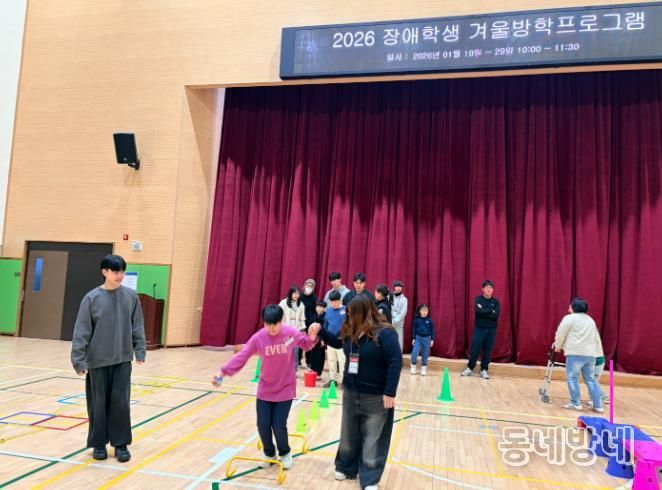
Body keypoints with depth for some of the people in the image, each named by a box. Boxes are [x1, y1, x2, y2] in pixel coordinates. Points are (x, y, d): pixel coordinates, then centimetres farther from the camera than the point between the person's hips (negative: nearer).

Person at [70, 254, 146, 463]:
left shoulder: (131, 296, -1)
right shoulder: (92, 298, -7)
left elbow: (138, 326, 6)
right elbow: (81, 331, -8)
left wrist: (140, 350, 3)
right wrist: (79, 359, -11)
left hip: (123, 359, 1)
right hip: (98, 360, -1)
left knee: (121, 402, 3)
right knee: (99, 403, 9)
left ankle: (120, 443, 17)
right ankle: (99, 443, 25)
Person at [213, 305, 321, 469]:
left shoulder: (291, 333, -17)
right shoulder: (258, 338, -16)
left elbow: (306, 345, 0)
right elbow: (241, 356, -13)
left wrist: (312, 337, -22)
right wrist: (223, 372, -20)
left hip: (285, 389, -2)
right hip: (265, 390, 2)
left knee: (279, 426, -3)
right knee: (263, 425, 4)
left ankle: (285, 453, 29)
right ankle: (269, 454, 34)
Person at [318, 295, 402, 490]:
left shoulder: (384, 333, -21)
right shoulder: (350, 332, 0)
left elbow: (396, 362, -23)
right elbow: (337, 342, 20)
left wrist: (390, 393, -24)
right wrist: (320, 331, 6)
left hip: (375, 397, -6)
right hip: (350, 392, 6)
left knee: (373, 438, 6)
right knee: (349, 434, 20)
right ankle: (345, 467, 39)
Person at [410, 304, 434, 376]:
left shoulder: (430, 321, -4)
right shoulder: (417, 320, -4)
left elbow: (432, 330, 2)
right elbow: (414, 329, 3)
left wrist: (432, 340, 0)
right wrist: (413, 338, 1)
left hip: (427, 339, 0)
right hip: (418, 338, 0)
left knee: (425, 355, 8)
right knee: (414, 353, -8)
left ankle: (424, 369, 20)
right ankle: (413, 367, 13)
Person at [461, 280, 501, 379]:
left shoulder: (496, 302, 3)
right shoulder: (478, 299, 1)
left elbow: (496, 315, -12)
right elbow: (477, 311, -17)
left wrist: (483, 311, -14)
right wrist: (491, 311, -12)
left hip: (491, 330, 1)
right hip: (479, 328, -1)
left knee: (487, 350, 5)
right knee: (475, 349, -1)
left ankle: (484, 370, 18)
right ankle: (470, 368, 13)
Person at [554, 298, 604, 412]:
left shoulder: (569, 318, -2)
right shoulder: (590, 320, 21)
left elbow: (560, 334, 1)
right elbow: (597, 338, 24)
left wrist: (558, 346, 18)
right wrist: (599, 354, 27)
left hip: (576, 353, -7)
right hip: (591, 354, 7)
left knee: (572, 378, 1)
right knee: (591, 379, 10)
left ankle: (576, 403, 2)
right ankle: (598, 405, 9)